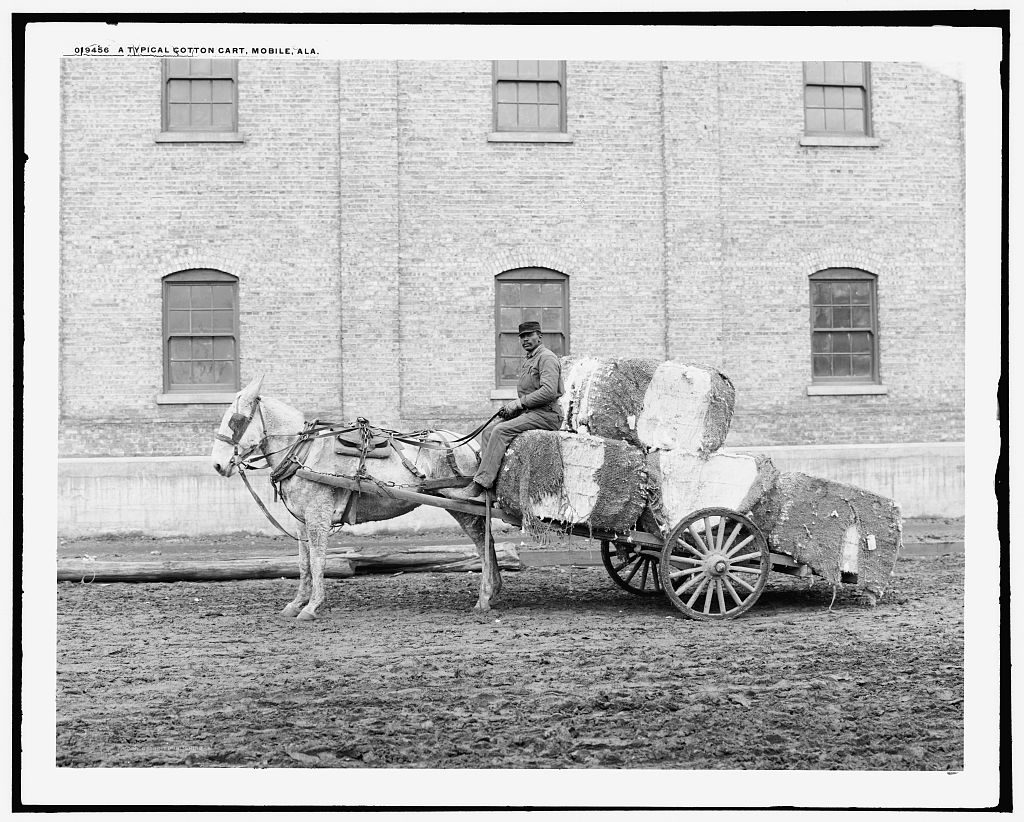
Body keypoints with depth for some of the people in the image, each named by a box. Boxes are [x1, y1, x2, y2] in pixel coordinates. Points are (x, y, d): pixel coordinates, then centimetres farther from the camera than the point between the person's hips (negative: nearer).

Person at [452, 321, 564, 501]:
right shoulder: (527, 361, 24)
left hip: (546, 415, -10)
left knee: (501, 431, -26)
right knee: (488, 432, -5)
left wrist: (519, 403, -17)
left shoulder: (547, 357, -8)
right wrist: (511, 407, 6)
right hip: (529, 413, 10)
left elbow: (548, 391, -21)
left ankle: (478, 486, -29)